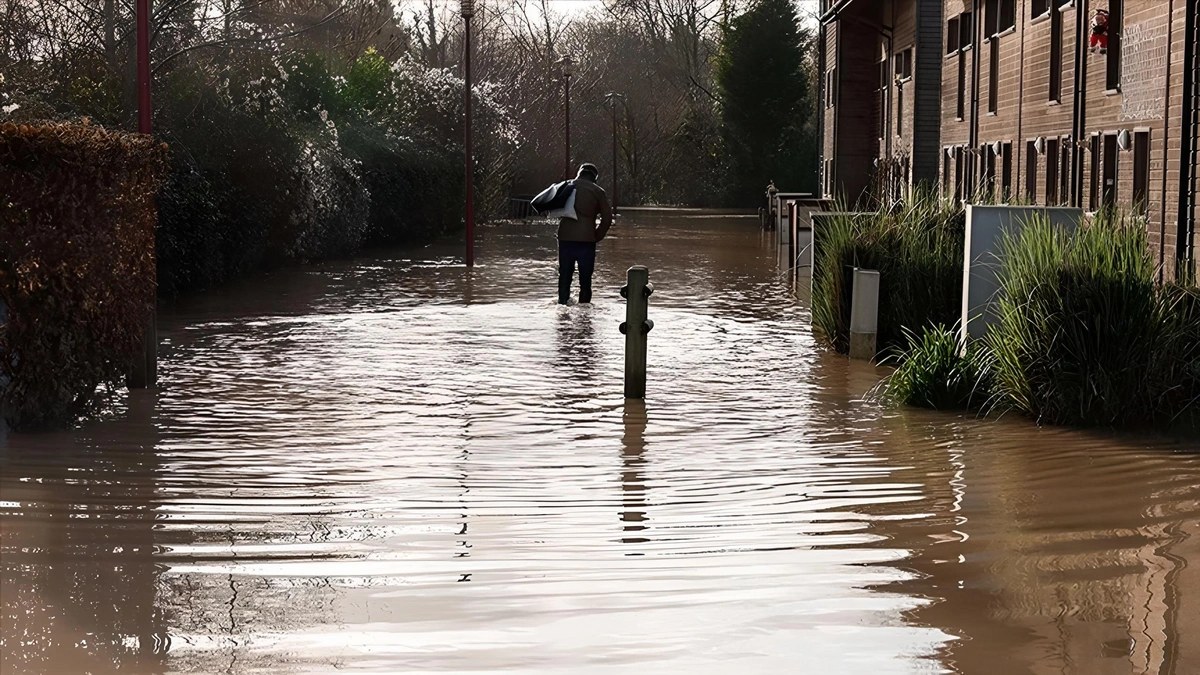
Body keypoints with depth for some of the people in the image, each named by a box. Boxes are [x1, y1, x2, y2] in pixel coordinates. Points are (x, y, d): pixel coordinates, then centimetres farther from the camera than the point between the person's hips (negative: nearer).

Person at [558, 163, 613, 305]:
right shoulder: (597, 191, 2)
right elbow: (607, 218, -2)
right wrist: (597, 236, 5)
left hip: (565, 238, 2)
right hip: (586, 240, -2)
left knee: (564, 277, 9)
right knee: (585, 279, 5)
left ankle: (563, 304, 6)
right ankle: (584, 305, 3)